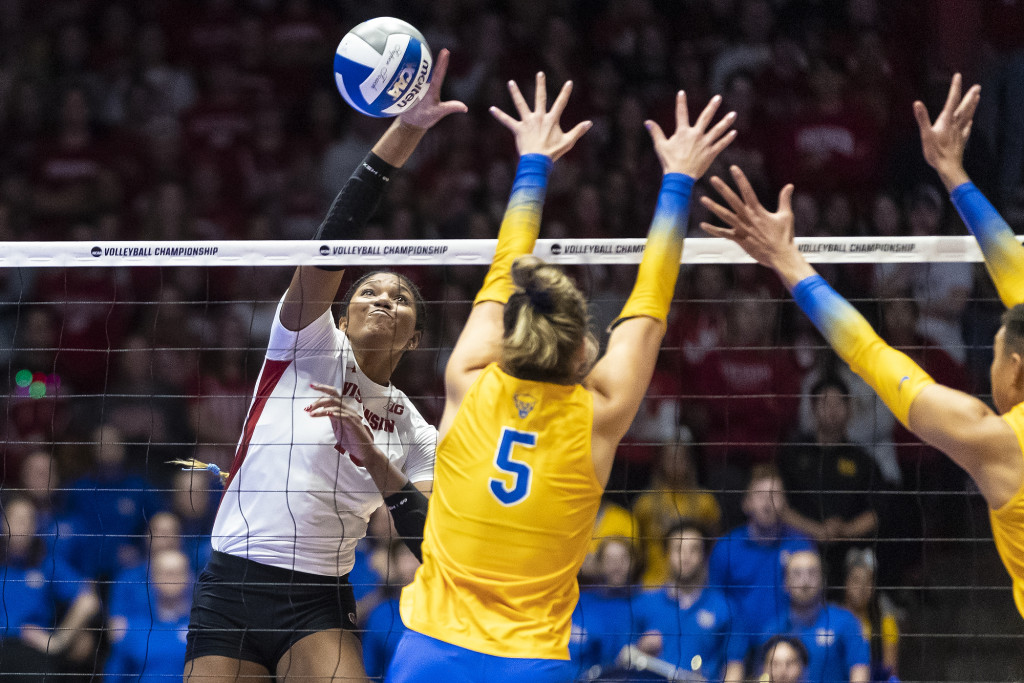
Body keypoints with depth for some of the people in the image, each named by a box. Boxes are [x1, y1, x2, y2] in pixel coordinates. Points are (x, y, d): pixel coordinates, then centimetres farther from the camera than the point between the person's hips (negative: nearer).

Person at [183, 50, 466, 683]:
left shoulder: (415, 432, 12)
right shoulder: (310, 343, 4)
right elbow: (332, 241, -11)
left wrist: (375, 458, -12)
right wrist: (403, 133, -23)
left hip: (319, 604, 2)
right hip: (232, 586, -2)